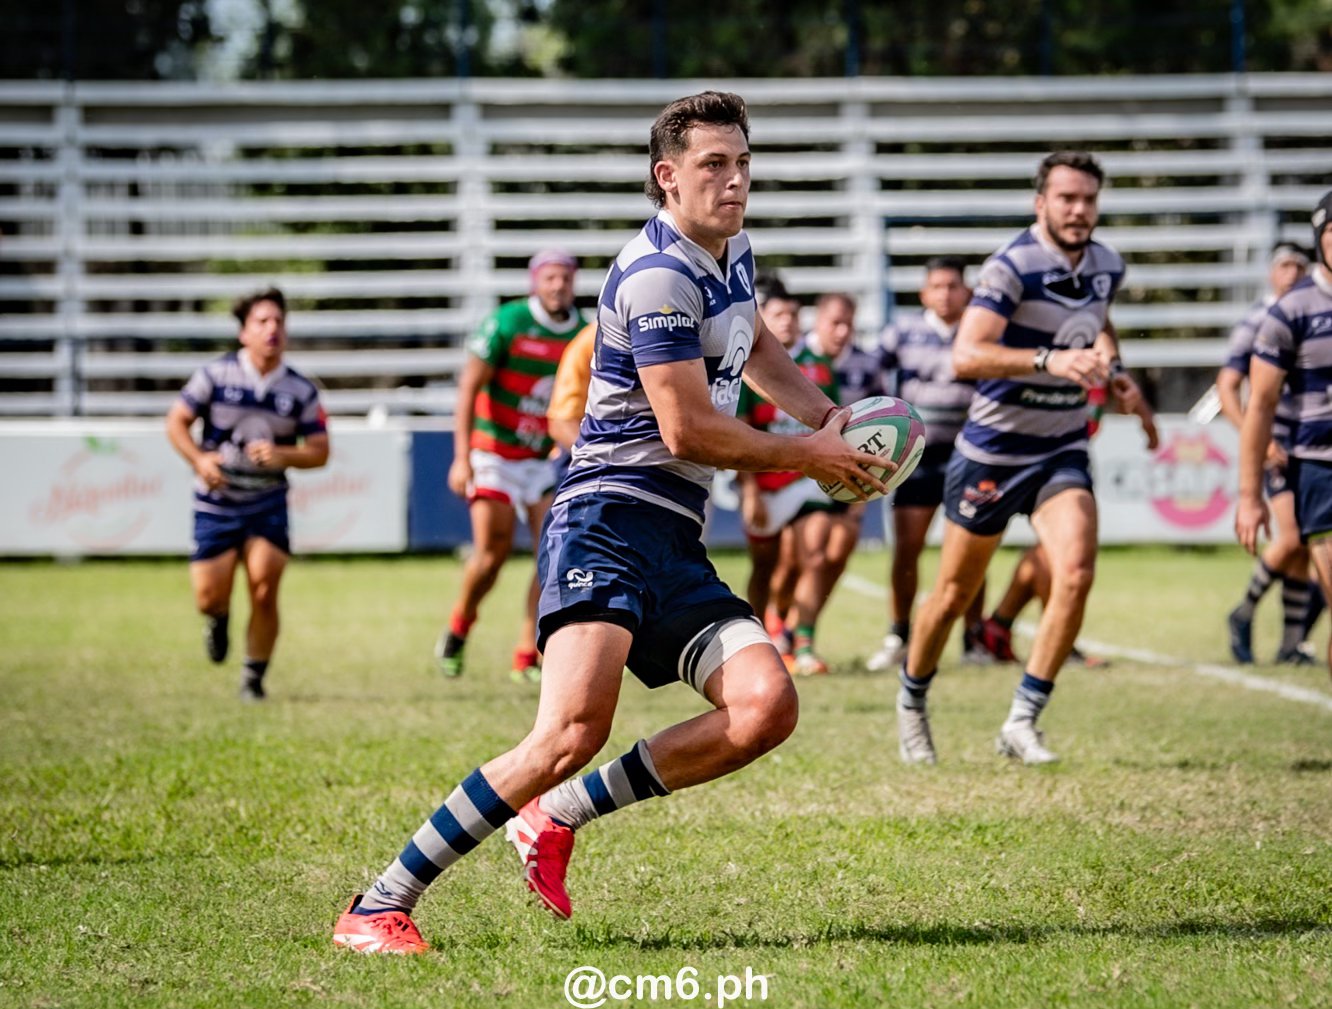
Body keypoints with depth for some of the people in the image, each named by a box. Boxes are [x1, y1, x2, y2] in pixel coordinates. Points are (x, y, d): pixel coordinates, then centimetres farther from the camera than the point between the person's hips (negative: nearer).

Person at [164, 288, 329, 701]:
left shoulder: (301, 390, -2)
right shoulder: (215, 374, -6)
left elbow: (319, 452, 0)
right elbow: (176, 421, -1)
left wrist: (282, 455, -20)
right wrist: (198, 458, -18)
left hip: (267, 504, 0)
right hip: (216, 501, 0)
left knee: (264, 592, -12)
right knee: (208, 598, -1)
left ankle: (254, 678, 6)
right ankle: (219, 619, 38)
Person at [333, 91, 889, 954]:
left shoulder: (732, 253, 17)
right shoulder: (658, 275, -13)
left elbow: (755, 346, 40)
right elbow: (687, 429, -16)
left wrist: (825, 413, 23)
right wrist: (807, 457, -3)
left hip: (676, 545, 9)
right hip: (610, 518, -9)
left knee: (767, 705, -12)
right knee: (577, 725, -26)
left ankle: (557, 817, 0)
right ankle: (378, 906, -18)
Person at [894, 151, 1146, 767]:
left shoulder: (1106, 266, 3)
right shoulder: (1012, 268, -18)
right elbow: (966, 355, -32)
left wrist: (1112, 367, 9)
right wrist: (1049, 359, -43)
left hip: (1063, 450, 4)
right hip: (994, 449, -4)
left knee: (1076, 573, -18)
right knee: (957, 591, 7)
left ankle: (1021, 723, -10)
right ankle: (911, 704, 32)